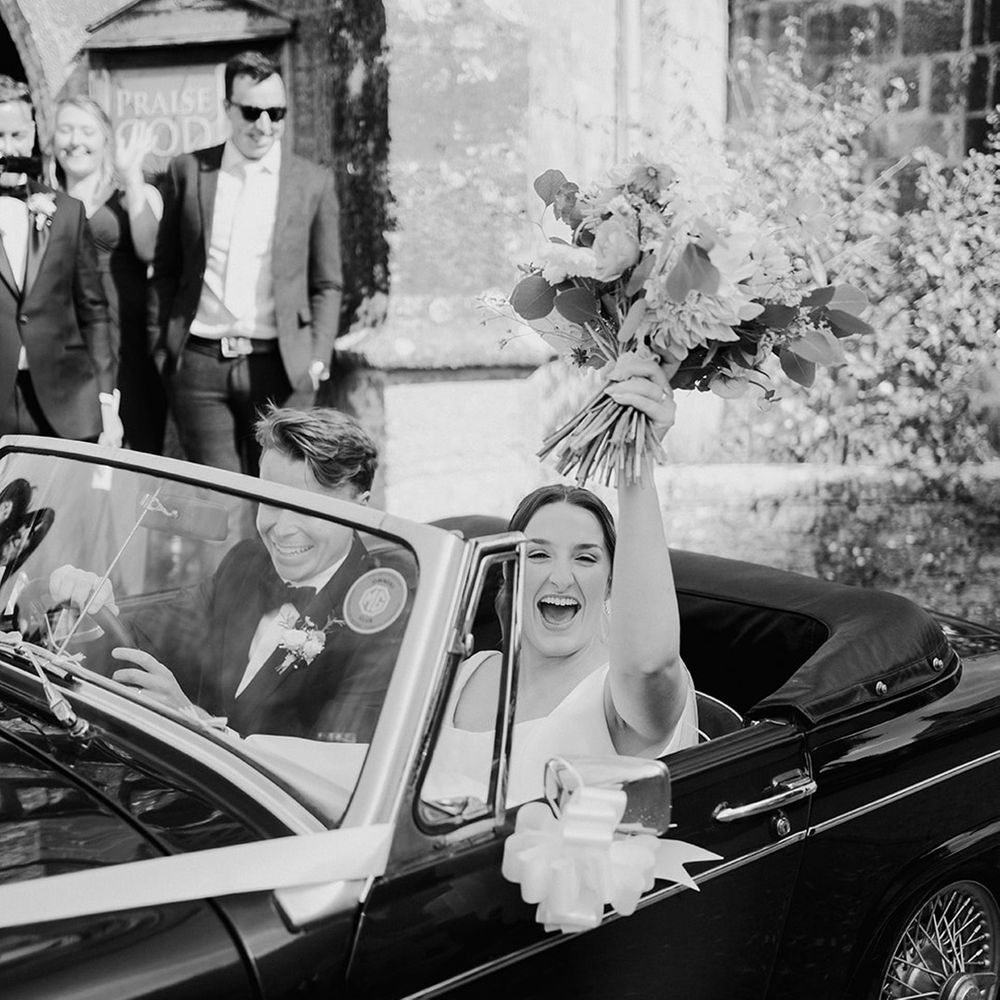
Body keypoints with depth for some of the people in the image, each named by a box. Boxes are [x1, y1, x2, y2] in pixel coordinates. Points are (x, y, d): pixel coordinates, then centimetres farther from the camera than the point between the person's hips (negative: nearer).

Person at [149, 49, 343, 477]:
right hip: (200, 364, 0)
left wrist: (317, 360, 0)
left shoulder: (313, 182, 5)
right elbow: (165, 271, 12)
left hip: (277, 366, 0)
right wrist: (158, 350, 6)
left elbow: (326, 286, 8)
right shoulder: (187, 171, 7)